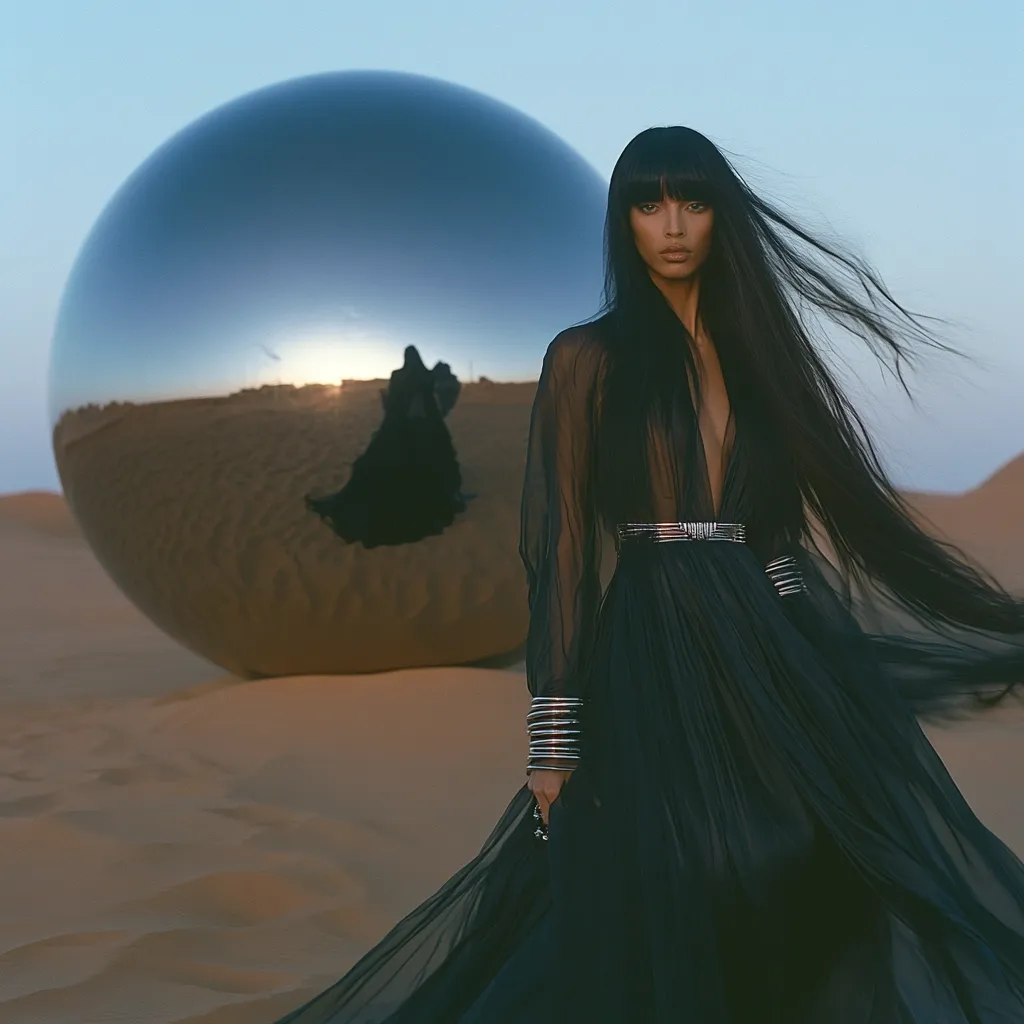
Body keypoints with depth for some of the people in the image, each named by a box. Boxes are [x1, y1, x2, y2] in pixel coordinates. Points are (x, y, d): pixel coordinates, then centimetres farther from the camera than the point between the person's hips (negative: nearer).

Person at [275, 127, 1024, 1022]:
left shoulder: (757, 344, 13)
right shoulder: (589, 358, 1)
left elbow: (794, 519, 12)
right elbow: (563, 550, -3)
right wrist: (554, 736, -9)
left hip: (777, 654, 4)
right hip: (653, 661, -4)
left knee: (819, 901, 0)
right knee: (661, 914, -3)